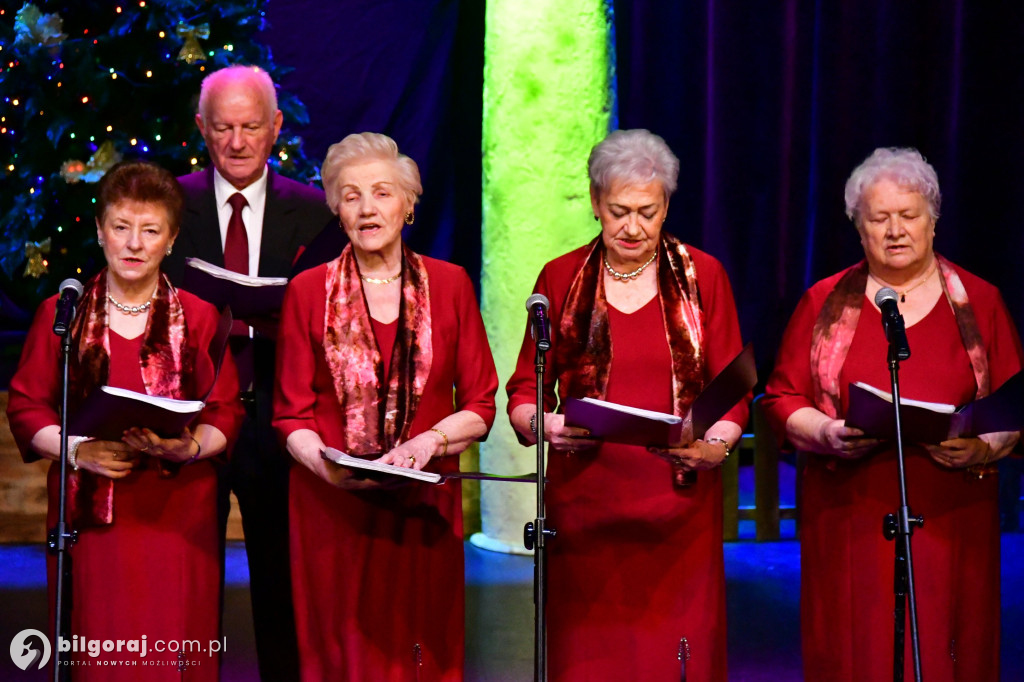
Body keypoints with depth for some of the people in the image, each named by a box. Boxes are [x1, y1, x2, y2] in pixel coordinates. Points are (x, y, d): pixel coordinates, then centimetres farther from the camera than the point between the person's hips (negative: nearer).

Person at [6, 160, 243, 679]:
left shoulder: (199, 317, 6)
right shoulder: (61, 314, 7)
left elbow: (226, 415, 5)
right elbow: (26, 407, 5)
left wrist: (189, 447, -15)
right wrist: (78, 449, -12)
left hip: (177, 515, 0)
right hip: (89, 514, 0)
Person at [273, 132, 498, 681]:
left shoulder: (448, 285, 6)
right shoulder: (307, 292, 4)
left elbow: (479, 407, 7)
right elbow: (292, 416, 3)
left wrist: (431, 438, -12)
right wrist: (328, 466, -16)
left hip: (424, 508, 1)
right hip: (332, 509, -1)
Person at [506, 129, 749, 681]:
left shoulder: (702, 276, 7)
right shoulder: (560, 278, 8)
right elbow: (523, 391, 9)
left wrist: (715, 447, -14)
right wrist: (543, 424, -13)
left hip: (678, 506, 0)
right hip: (584, 505, 0)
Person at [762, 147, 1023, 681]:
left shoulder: (978, 301, 8)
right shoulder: (824, 302, 9)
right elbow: (782, 398, 8)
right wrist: (825, 434, -11)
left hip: (950, 522, 0)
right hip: (851, 521, 0)